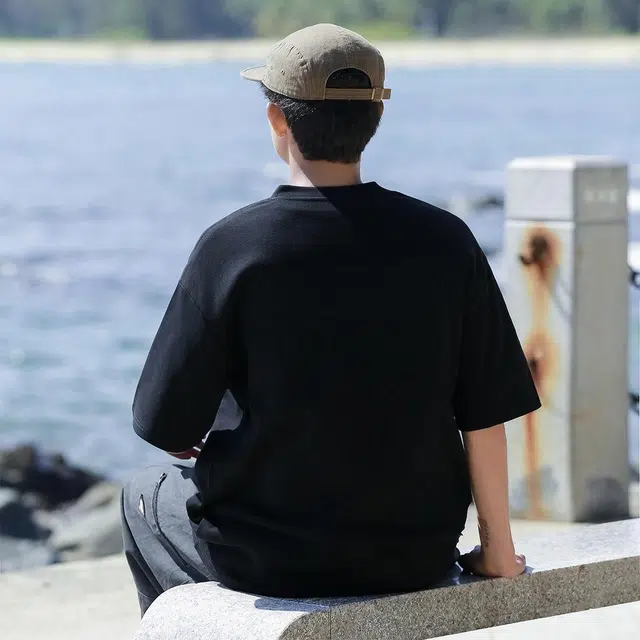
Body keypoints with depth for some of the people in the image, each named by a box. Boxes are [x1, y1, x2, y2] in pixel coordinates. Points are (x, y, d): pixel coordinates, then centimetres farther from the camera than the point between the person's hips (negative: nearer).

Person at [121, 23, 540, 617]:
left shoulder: (231, 245, -16)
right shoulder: (445, 240, -9)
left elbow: (166, 427, -12)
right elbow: (484, 416, -5)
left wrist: (194, 446, 12)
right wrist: (497, 549, 8)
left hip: (268, 561, -2)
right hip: (418, 557, 3)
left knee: (146, 494, 29)